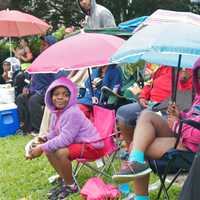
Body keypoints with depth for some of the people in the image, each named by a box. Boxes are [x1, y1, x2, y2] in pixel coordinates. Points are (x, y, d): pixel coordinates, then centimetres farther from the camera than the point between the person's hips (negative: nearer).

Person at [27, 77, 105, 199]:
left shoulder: (72, 113, -26)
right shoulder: (56, 112, 3)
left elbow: (65, 139, -31)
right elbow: (54, 133, 16)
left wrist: (42, 148, -28)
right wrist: (44, 138, -6)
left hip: (92, 146, -10)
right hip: (78, 143, 10)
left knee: (60, 153, -29)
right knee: (49, 150, 8)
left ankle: (70, 186, -7)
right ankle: (64, 178, 22)